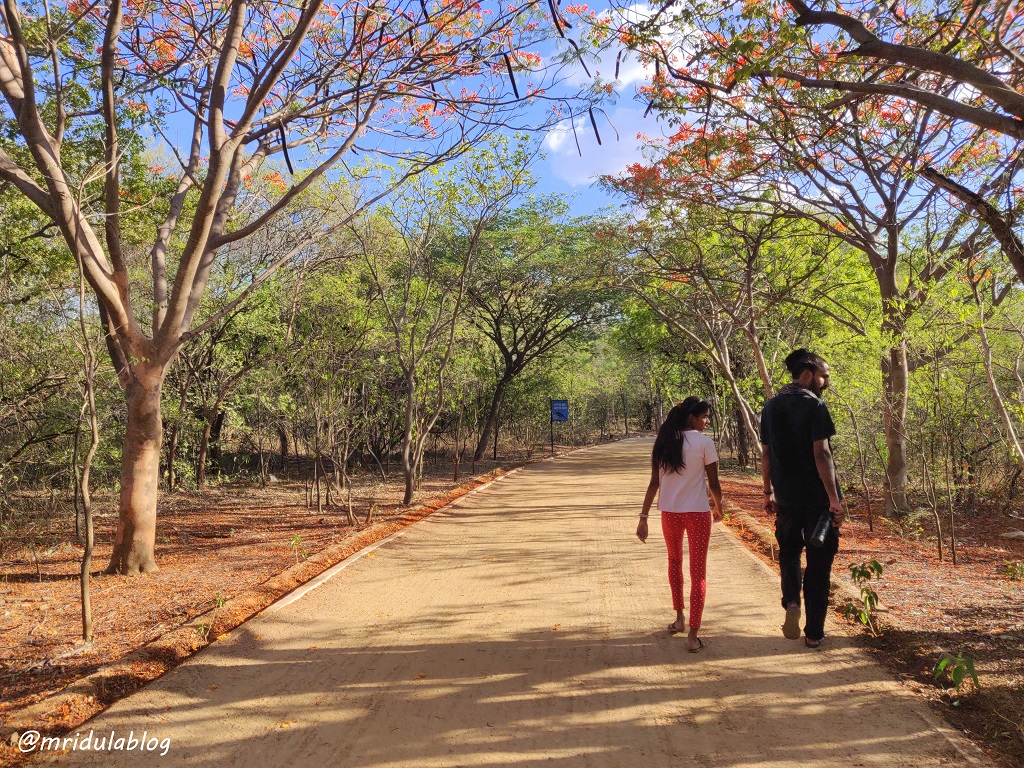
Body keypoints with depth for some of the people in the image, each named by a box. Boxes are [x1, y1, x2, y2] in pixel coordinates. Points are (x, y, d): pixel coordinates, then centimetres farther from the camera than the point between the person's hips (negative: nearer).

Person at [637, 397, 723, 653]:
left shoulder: (663, 443, 3)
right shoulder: (704, 443, -9)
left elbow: (654, 483, 1)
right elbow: (714, 482, -3)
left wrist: (643, 517, 4)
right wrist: (718, 506, 16)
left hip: (669, 513, 4)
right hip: (697, 514, -4)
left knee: (674, 561, 25)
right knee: (698, 572, 5)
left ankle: (679, 619, 34)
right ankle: (693, 635, 1)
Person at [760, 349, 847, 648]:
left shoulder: (771, 407, 6)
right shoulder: (814, 405, -12)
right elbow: (821, 453, -18)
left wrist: (769, 492, 16)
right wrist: (834, 498, -16)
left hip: (786, 497, 5)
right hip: (817, 498, -4)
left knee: (789, 551, 22)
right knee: (818, 562, 7)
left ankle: (791, 601, -2)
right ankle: (814, 632, 14)